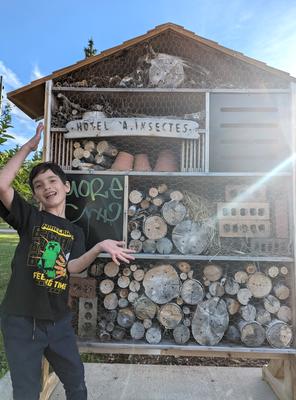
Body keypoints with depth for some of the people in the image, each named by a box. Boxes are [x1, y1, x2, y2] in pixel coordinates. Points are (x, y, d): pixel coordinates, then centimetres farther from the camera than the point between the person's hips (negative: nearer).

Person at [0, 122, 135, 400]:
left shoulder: (75, 232, 6)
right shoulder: (29, 217, -2)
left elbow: (72, 267, -11)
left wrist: (100, 247, -26)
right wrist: (29, 146, -15)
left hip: (58, 321, 3)